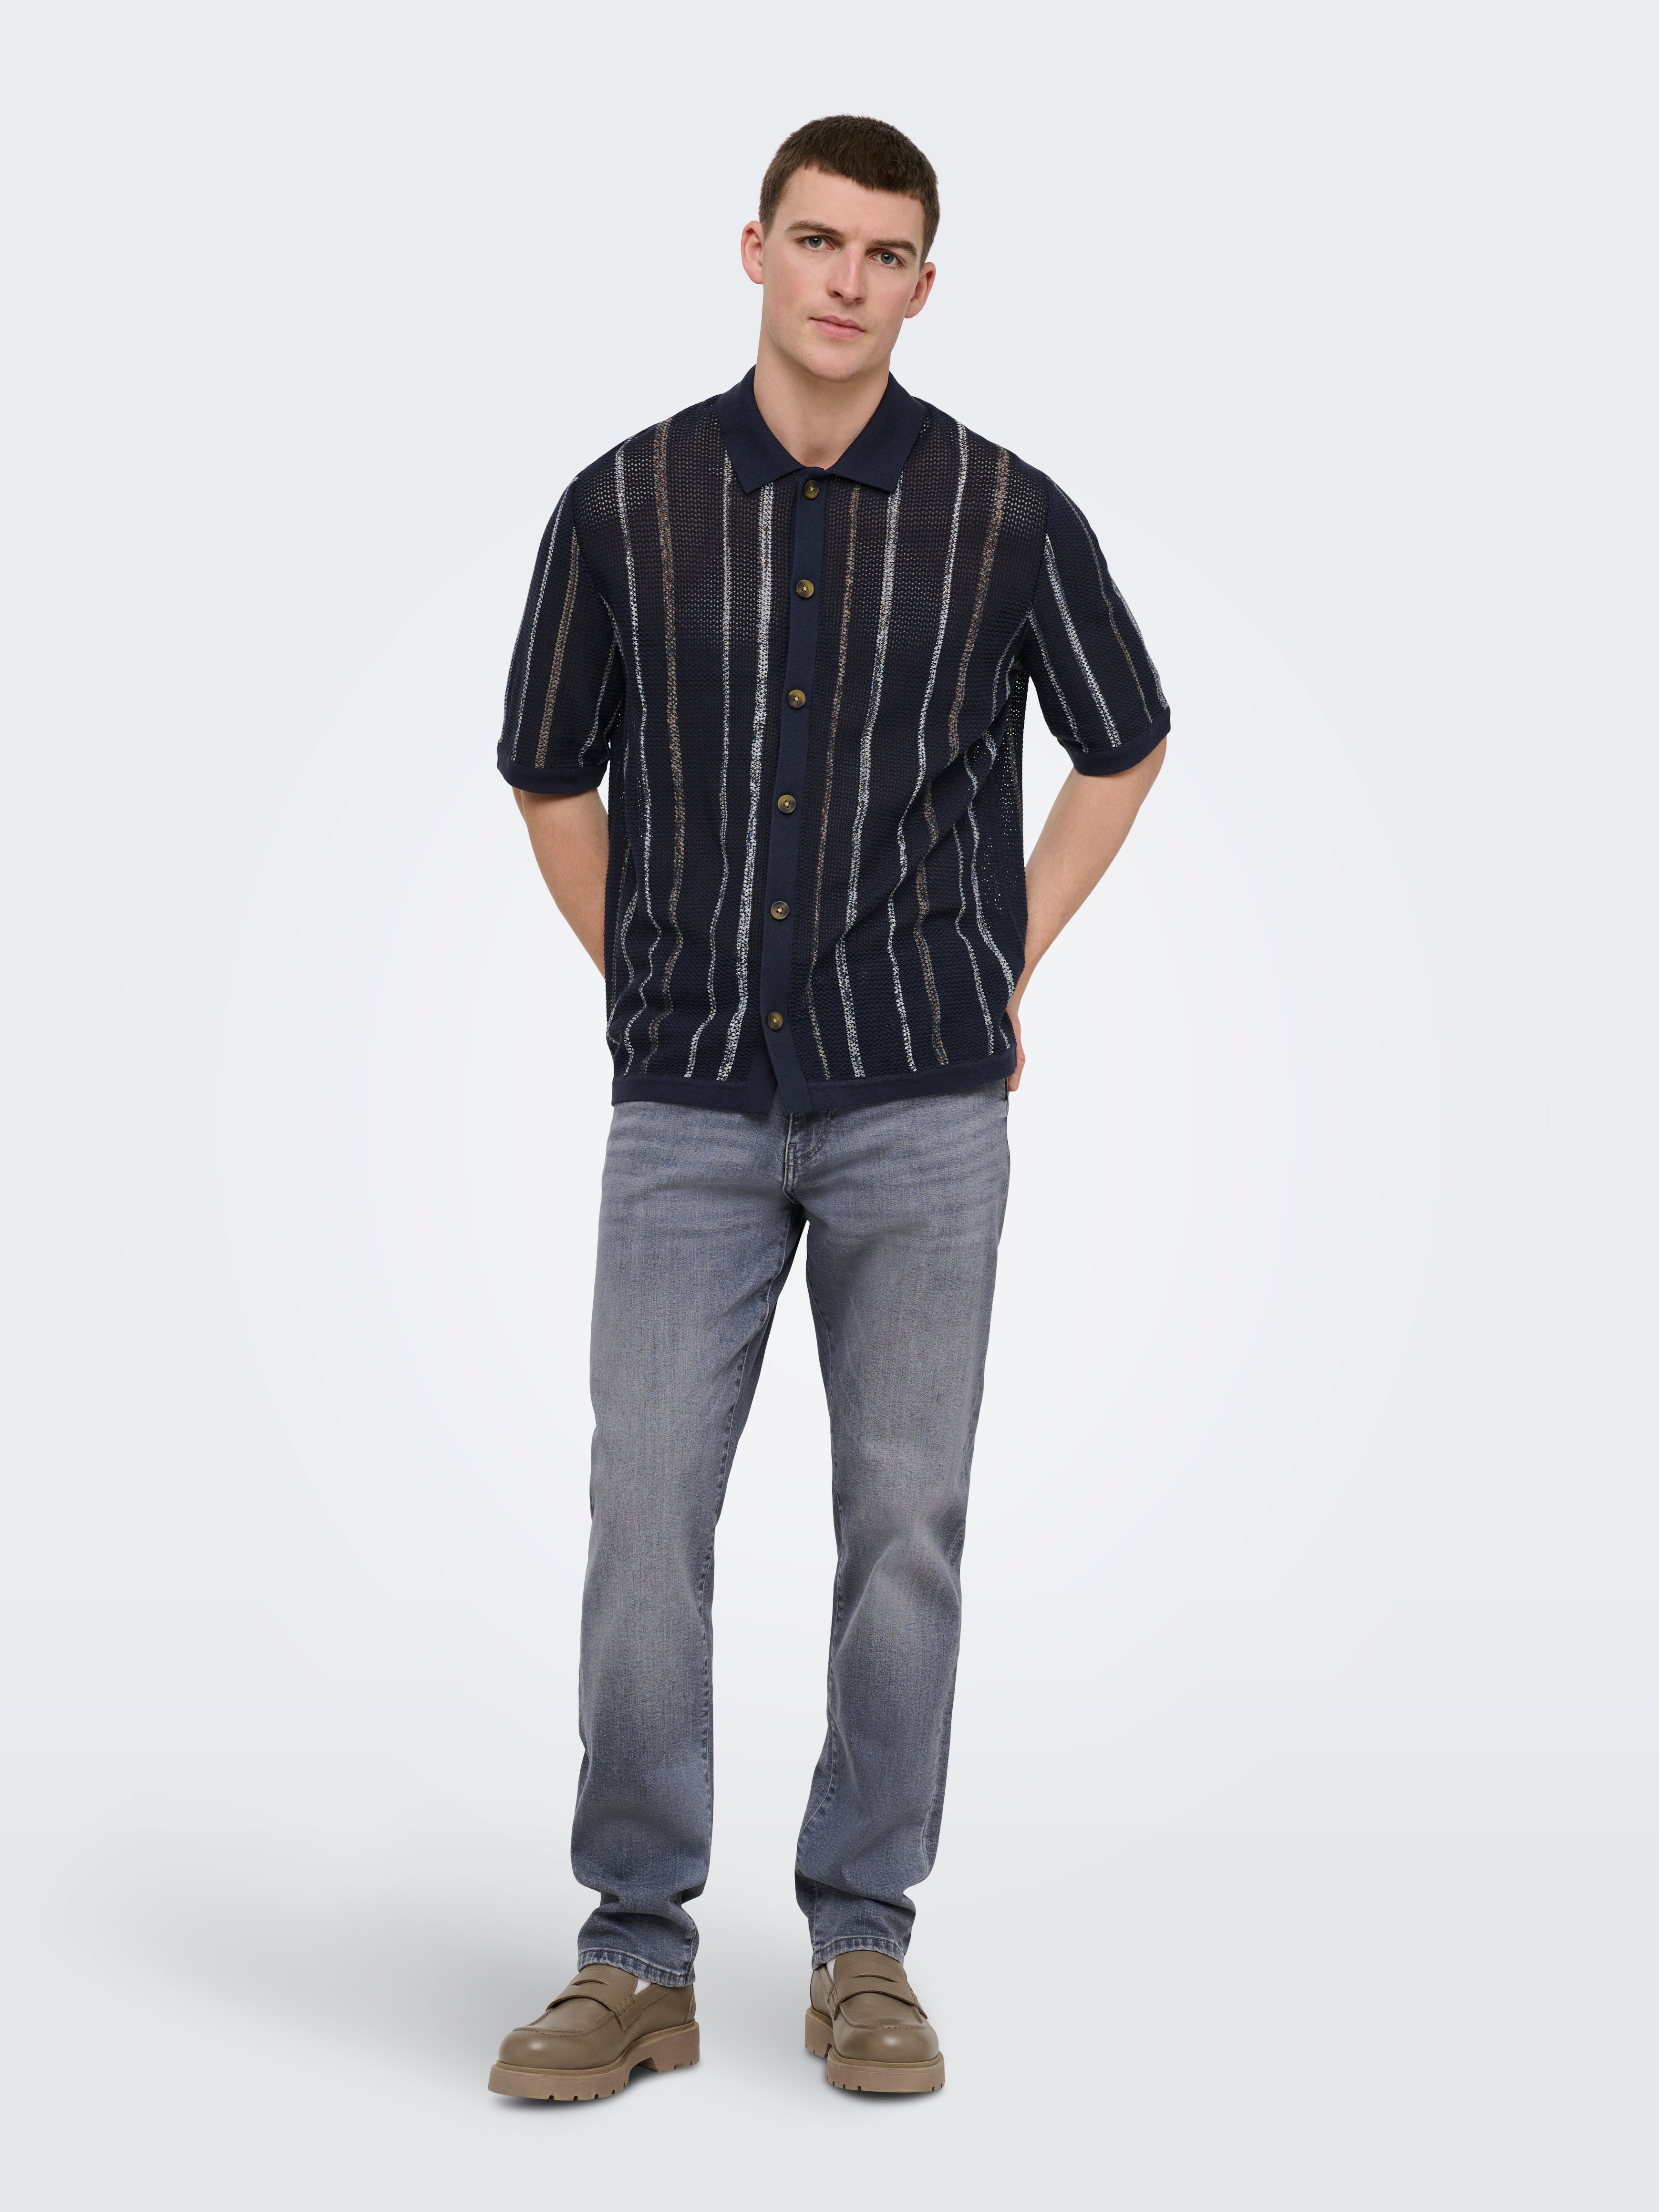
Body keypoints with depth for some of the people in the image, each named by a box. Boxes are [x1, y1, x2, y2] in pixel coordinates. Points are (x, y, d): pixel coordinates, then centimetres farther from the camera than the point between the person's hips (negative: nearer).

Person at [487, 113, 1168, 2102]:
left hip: (920, 1111, 0)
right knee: (645, 1510, -1)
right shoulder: (625, 504, 0)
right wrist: (651, 996, 12)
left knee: (902, 1519, 4)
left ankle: (862, 1948, 17)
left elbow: (1122, 748, 13)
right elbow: (550, 776, 13)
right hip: (689, 1111, 1)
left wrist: (1002, 976, 9)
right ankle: (637, 1957, 11)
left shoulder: (1006, 513, -2)